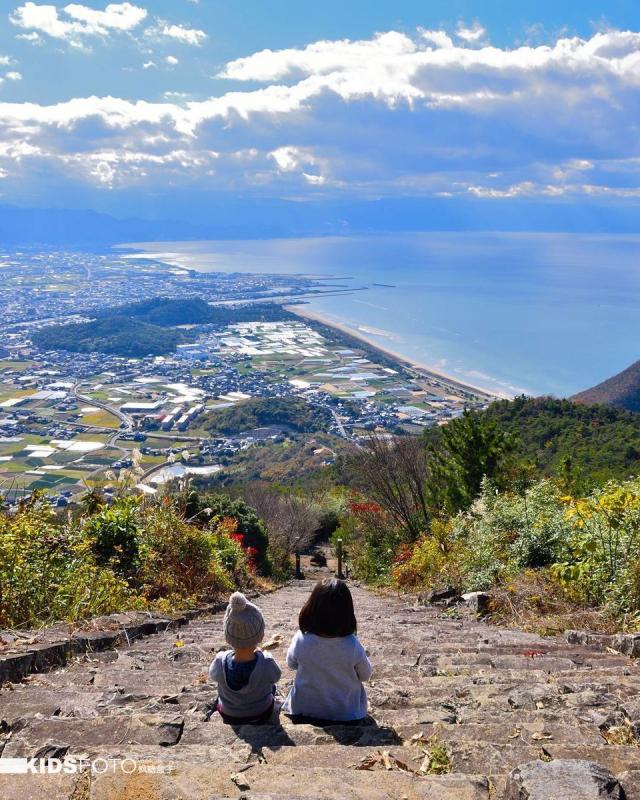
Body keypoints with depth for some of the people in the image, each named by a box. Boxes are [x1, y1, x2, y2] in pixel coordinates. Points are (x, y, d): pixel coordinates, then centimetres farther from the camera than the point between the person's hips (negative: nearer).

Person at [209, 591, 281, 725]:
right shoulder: (267, 664, -37)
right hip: (261, 717, 0)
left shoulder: (220, 662, -34)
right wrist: (259, 652, -1)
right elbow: (276, 676, -12)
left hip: (229, 718, 1)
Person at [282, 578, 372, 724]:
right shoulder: (352, 646, -26)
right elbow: (365, 675, -7)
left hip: (304, 712, 1)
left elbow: (291, 664, -1)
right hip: (346, 714, -1)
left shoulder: (300, 639, -24)